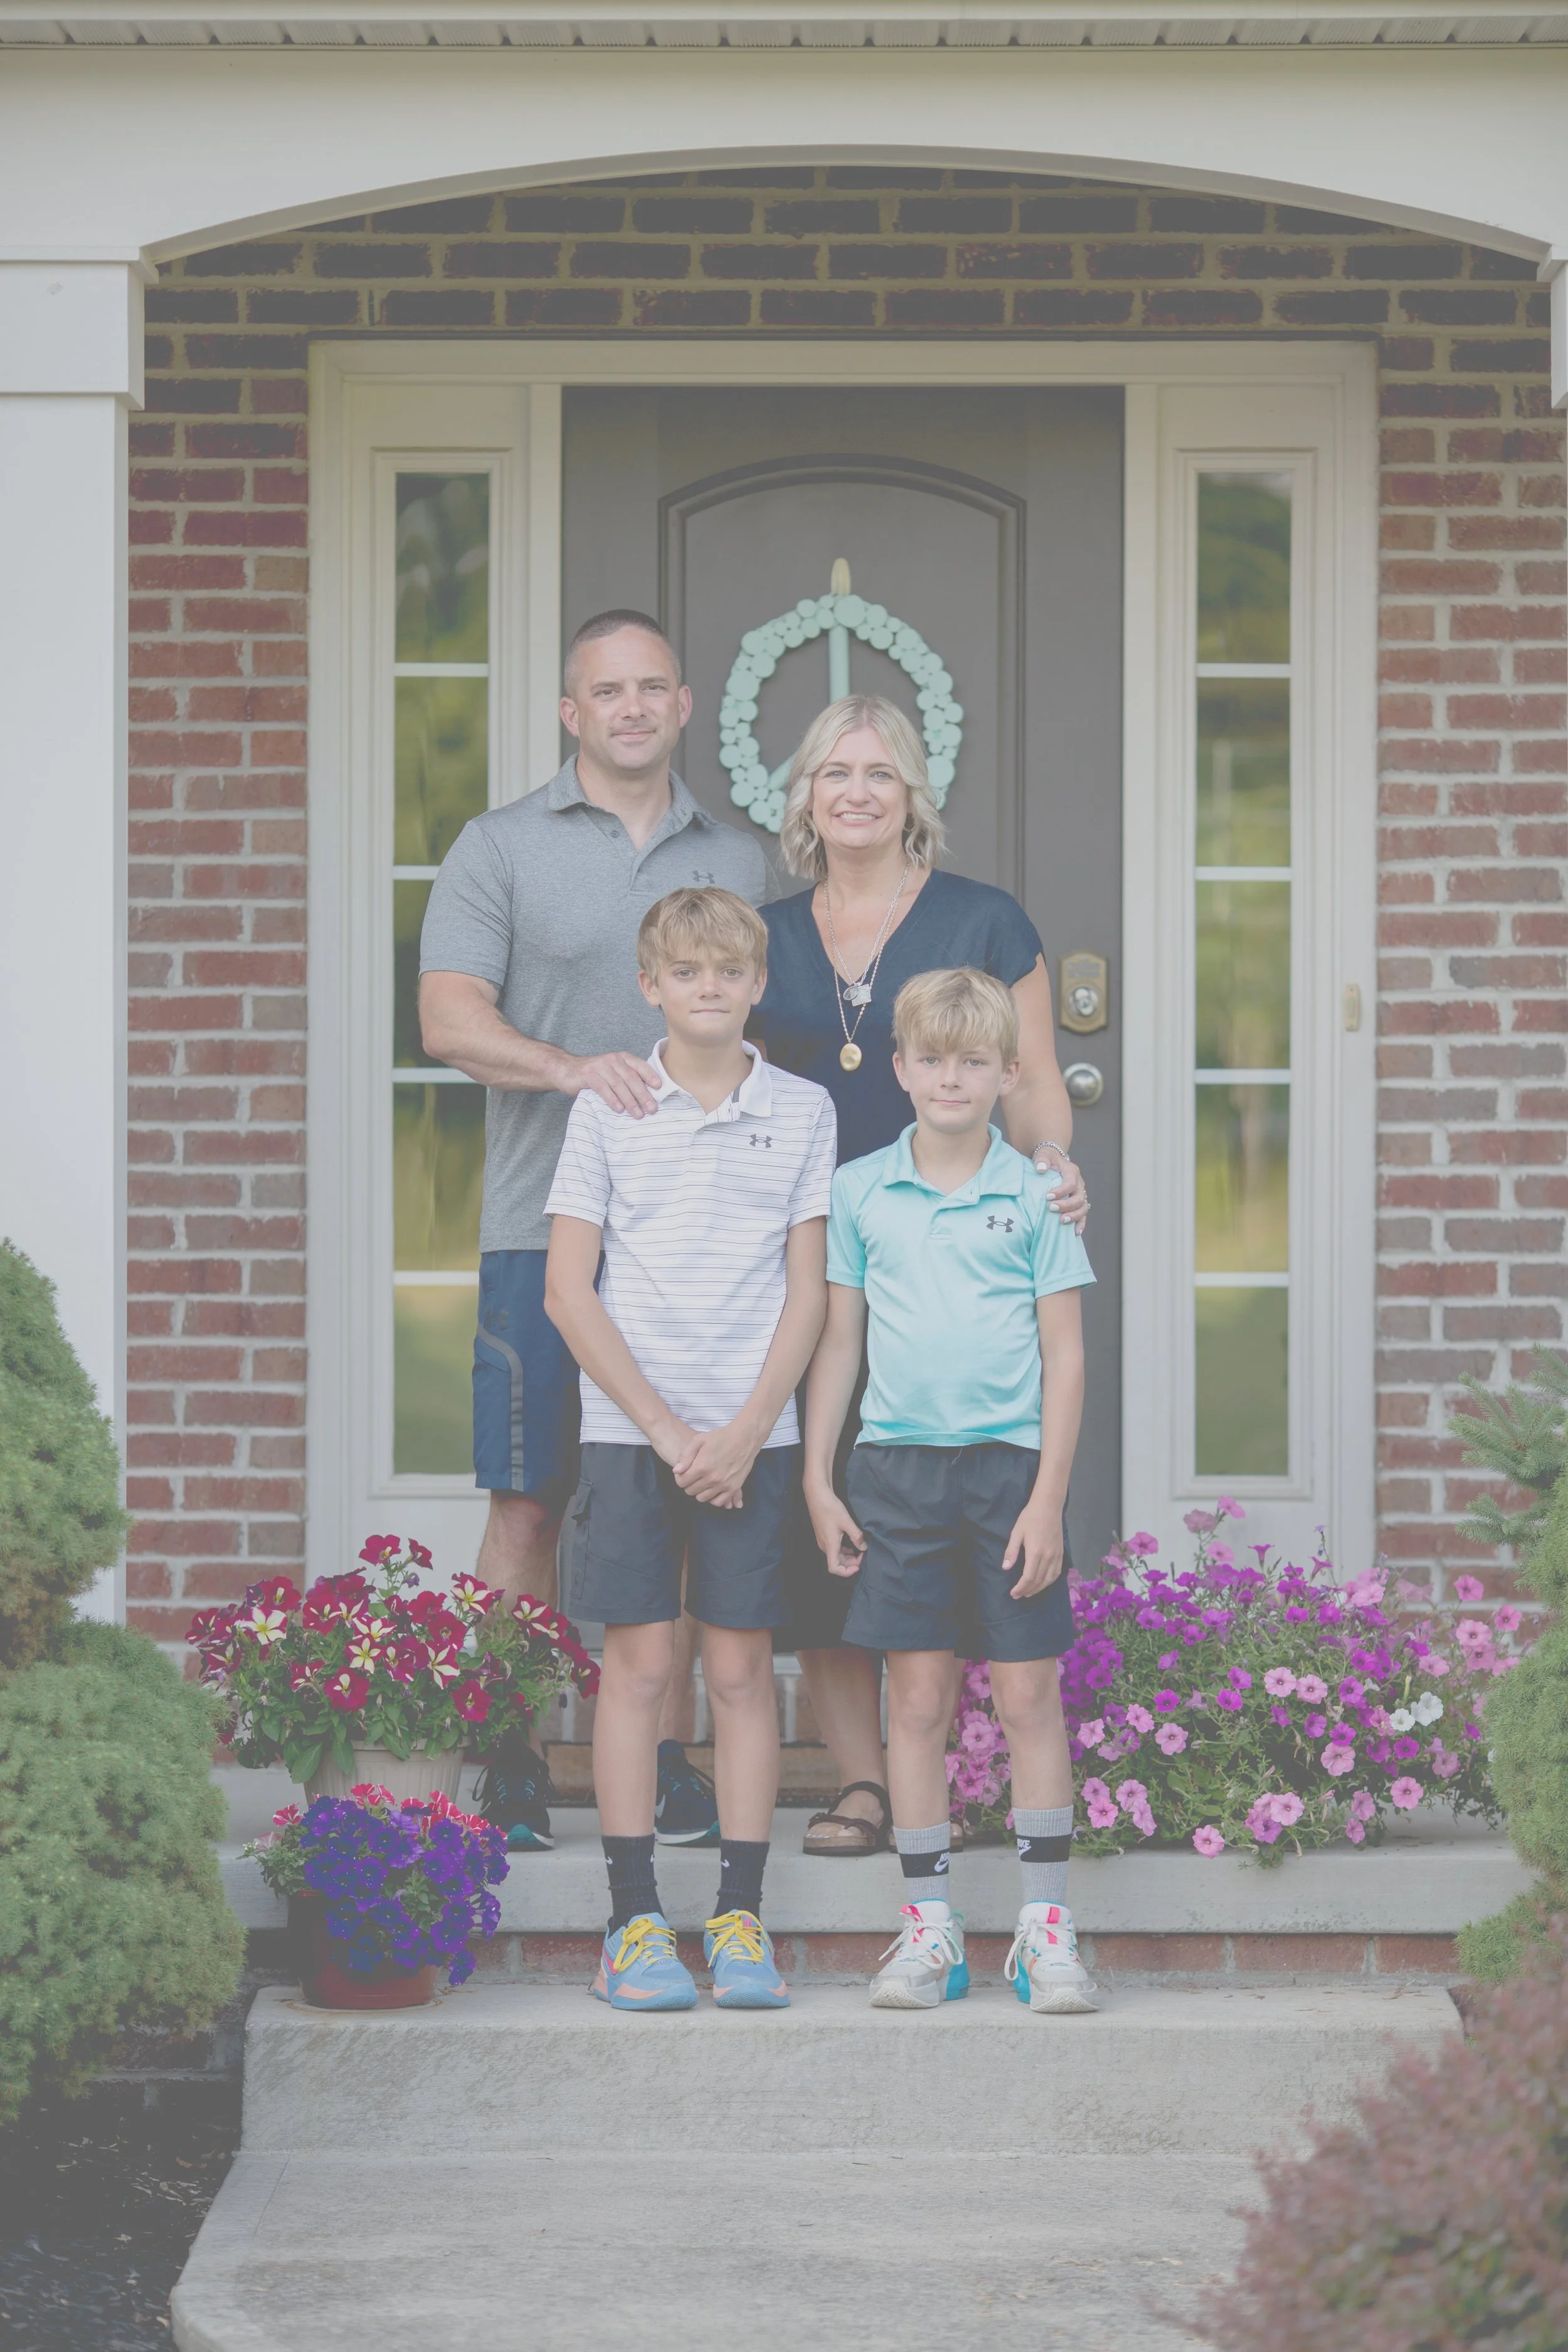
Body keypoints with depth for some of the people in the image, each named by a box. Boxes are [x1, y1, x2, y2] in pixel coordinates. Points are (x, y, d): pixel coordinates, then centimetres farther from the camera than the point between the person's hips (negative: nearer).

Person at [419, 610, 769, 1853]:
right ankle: (513, 1761, 3)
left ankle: (657, 1751, 12)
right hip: (546, 1224, -3)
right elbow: (450, 1016, -7)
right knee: (530, 1503, -3)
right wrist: (574, 1067, -24)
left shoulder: (740, 862, 15)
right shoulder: (501, 849, 4)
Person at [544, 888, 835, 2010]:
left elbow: (808, 1289, 4)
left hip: (753, 1434, 1)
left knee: (742, 1666, 2)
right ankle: (635, 1920, 4)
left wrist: (745, 1433, -7)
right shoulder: (609, 1109, 2)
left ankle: (741, 1918, 7)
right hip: (630, 1427, -1)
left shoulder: (802, 1111, 5)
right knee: (639, 1663, -1)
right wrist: (666, 1426, -7)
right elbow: (568, 1291, 0)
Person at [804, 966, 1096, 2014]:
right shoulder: (859, 1192, 6)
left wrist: (1047, 1498, -6)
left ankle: (1046, 1927, 7)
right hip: (898, 1465, 1)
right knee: (919, 1701, 4)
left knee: (1030, 1695, 1)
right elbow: (838, 1342, 11)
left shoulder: (1035, 1197, 1)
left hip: (1011, 1465, -1)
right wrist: (818, 1478, 5)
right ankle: (930, 1926, 11)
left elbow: (1065, 1356, 0)